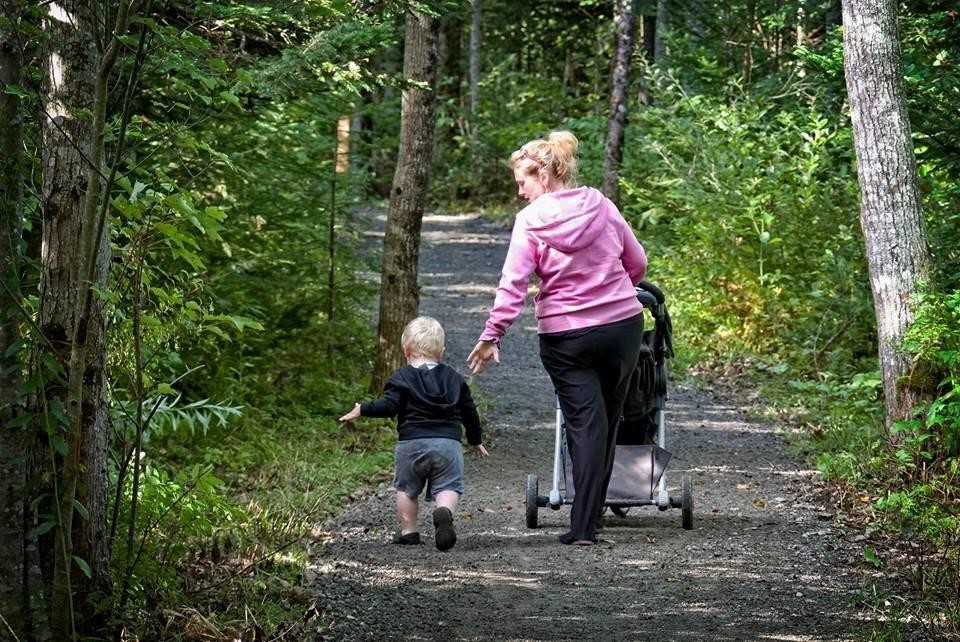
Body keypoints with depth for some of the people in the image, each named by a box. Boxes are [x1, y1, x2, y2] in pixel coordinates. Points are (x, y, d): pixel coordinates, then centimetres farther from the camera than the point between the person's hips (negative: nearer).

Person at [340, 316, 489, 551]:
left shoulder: (402, 377, 1)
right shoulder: (454, 378, 14)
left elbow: (388, 406, -11)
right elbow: (469, 411, 18)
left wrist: (361, 410, 0)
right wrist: (476, 441, 31)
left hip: (412, 443, -2)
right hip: (449, 443, 2)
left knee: (406, 488, 15)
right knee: (448, 487, 0)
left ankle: (408, 531, 14)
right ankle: (445, 512, -32)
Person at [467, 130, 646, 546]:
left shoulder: (530, 221, -8)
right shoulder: (601, 206, 3)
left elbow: (513, 283, -14)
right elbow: (637, 263, 10)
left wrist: (491, 336, -13)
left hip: (566, 336, -3)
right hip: (624, 325, 3)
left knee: (584, 425, 0)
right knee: (607, 422, 11)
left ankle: (584, 527, -6)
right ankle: (588, 520, 13)